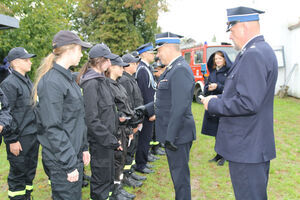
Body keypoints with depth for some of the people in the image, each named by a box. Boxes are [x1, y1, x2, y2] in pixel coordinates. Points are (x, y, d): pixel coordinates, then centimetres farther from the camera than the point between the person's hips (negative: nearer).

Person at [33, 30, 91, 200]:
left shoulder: (68, 78, 11)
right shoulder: (51, 82, -19)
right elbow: (53, 128, -22)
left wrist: (84, 148, 15)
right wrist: (69, 164, -20)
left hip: (75, 154, 9)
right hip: (62, 161, -9)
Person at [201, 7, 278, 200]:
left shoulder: (253, 54, -21)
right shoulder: (262, 50, 12)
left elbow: (248, 103, -28)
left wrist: (213, 104, -15)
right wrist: (220, 98, 8)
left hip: (247, 149, -10)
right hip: (256, 145, 10)